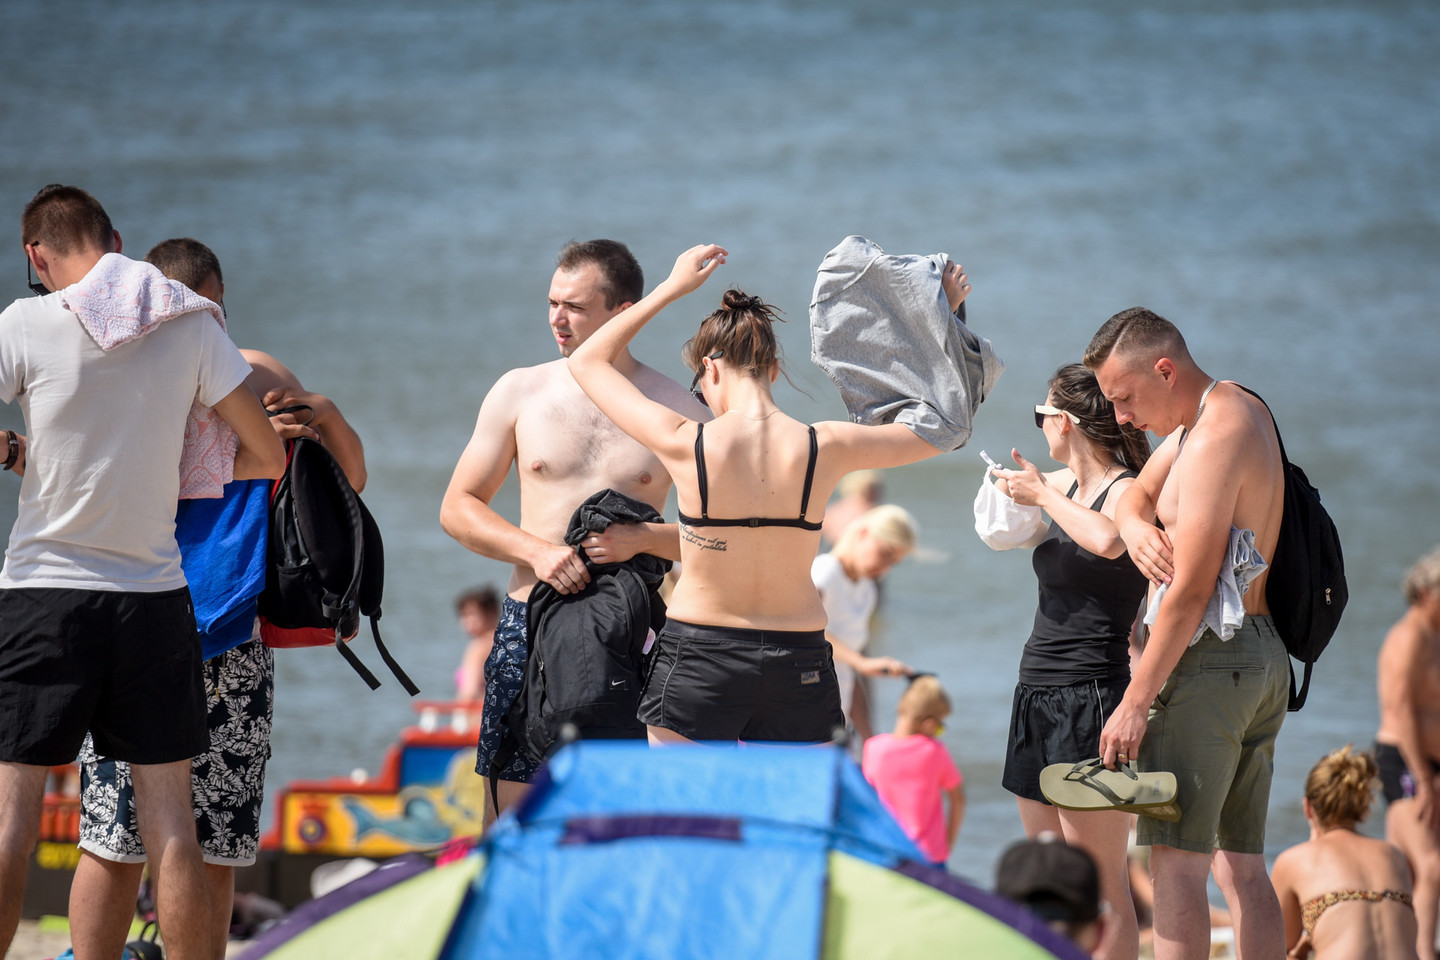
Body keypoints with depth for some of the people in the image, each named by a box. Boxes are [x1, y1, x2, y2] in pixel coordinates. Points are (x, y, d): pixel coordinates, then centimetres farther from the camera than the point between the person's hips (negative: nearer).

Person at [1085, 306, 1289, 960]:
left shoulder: (1214, 439, -17)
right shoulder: (1239, 410, 15)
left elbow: (1190, 593, -21)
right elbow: (1137, 494, 25)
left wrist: (1135, 703, -18)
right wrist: (1135, 527, 0)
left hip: (1210, 657, -10)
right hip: (1264, 656, 10)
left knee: (1177, 863, -12)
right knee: (1241, 867, 9)